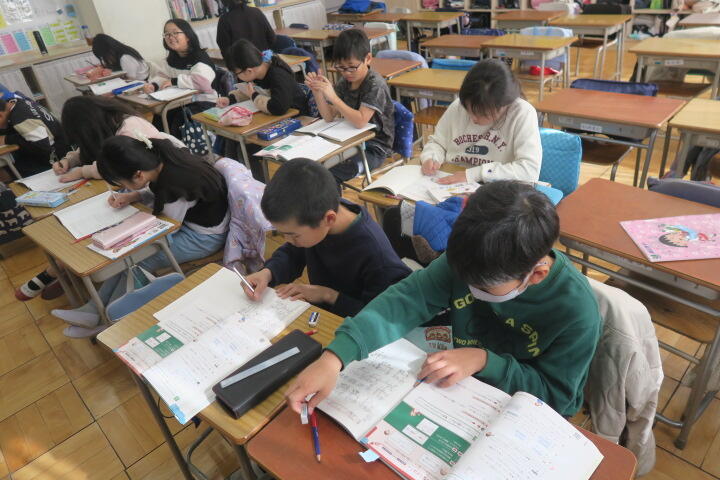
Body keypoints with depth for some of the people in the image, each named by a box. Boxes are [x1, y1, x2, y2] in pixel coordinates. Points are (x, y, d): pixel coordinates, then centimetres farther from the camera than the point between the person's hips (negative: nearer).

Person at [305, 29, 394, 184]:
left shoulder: (376, 85, -16)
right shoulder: (344, 82, 5)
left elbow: (360, 121, -27)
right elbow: (329, 117, 2)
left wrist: (333, 97, -30)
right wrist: (317, 91, -13)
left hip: (374, 148, -7)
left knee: (327, 173, -29)